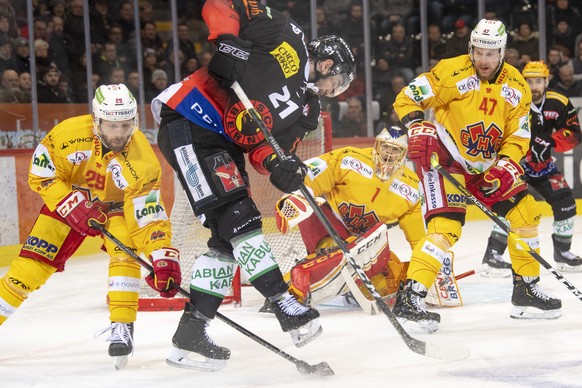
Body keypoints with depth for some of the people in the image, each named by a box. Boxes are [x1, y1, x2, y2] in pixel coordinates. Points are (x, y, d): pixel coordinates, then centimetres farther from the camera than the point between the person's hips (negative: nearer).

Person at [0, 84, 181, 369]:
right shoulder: (69, 133, -30)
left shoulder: (142, 161, -31)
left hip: (117, 206, -1)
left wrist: (164, 259, -43)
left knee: (125, 251, -27)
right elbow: (40, 175, -18)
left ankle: (122, 329, -19)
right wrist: (73, 206, -28)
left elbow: (149, 217, -31)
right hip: (67, 199, 1)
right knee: (31, 265, -6)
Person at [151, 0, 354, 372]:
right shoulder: (286, 39, -6)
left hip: (225, 146, 9)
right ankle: (284, 304, -15)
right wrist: (227, 39, -24)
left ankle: (190, 333, 7)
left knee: (228, 238, 4)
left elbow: (263, 145, 3)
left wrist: (278, 164, -18)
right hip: (189, 126, -9)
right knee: (238, 218, -16)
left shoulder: (307, 110, 14)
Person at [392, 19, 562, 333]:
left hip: (484, 166, 6)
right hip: (443, 158, -6)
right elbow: (407, 99, -11)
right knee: (446, 226, -22)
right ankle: (408, 300, -22)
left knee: (525, 212, 5)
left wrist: (505, 167, -15)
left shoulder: (516, 89, -1)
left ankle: (526, 291, 19)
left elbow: (518, 137, 2)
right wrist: (419, 132, -26)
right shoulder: (451, 73, -16)